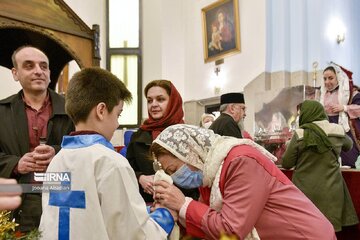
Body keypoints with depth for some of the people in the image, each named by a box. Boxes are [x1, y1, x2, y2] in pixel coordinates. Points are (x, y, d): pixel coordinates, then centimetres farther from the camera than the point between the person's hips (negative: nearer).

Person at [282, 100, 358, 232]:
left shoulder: (300, 134, -10)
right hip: (330, 190, 3)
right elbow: (348, 145, 21)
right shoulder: (338, 130, -1)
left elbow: (286, 164, -4)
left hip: (305, 191, -2)